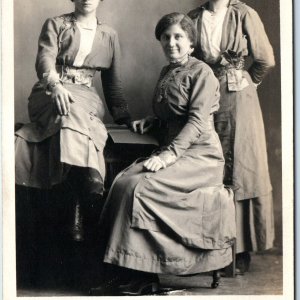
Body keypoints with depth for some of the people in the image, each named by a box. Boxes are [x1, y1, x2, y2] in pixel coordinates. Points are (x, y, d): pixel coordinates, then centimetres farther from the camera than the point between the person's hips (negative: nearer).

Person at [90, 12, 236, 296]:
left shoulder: (201, 73, -5)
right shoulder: (166, 72, 20)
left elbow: (197, 122, -15)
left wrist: (169, 154, -25)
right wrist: (150, 122, 10)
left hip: (199, 154, -7)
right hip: (170, 151, 7)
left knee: (140, 187, -29)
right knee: (123, 182, -20)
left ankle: (138, 280, -22)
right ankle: (124, 275, -21)